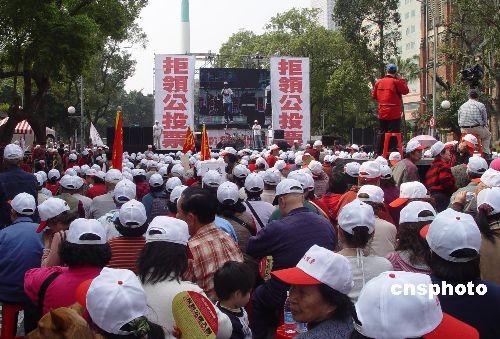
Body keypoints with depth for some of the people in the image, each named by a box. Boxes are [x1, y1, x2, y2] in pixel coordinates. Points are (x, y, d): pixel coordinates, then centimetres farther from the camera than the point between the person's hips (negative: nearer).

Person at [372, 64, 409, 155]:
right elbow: (406, 91, -5)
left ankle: (379, 153, 15)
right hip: (394, 113, -5)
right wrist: (401, 79, 3)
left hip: (382, 113, 6)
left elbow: (374, 95, 13)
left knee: (382, 133, 13)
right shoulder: (396, 81, -9)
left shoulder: (379, 82, 7)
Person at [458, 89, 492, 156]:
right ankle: (486, 152, 18)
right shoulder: (481, 105, -2)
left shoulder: (462, 106, 9)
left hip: (464, 130, 4)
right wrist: (485, 126, 22)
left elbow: (459, 120, 12)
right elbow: (485, 120, 1)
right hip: (477, 130, -4)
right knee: (488, 134, 27)